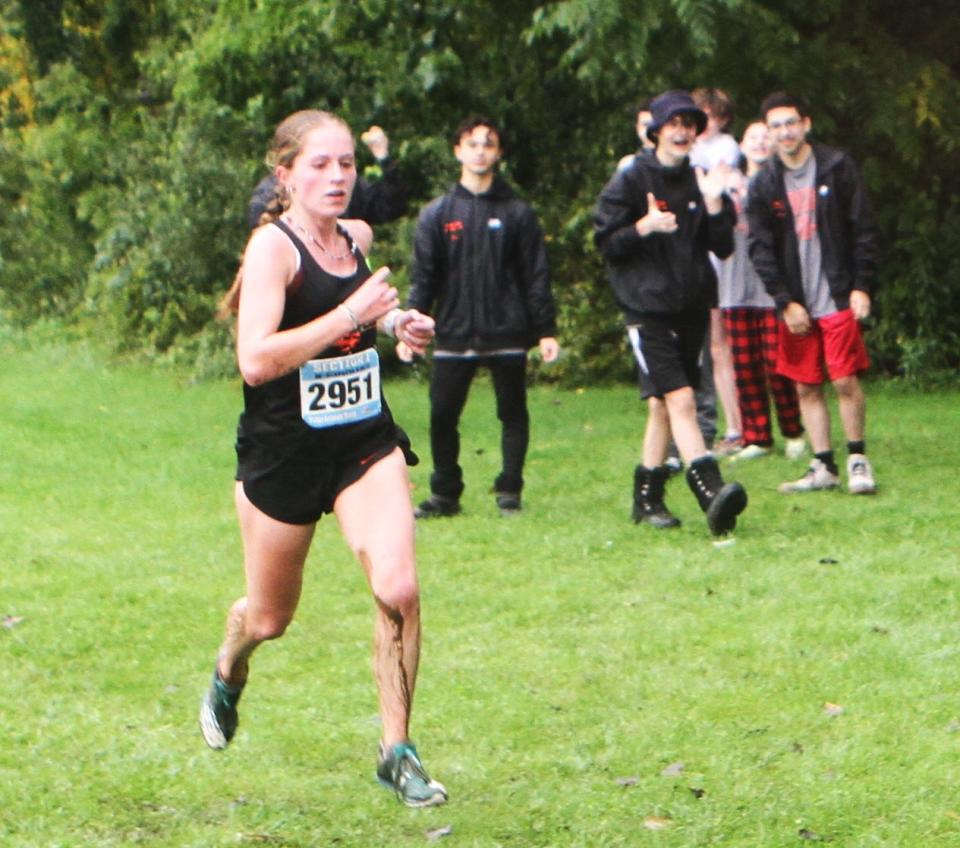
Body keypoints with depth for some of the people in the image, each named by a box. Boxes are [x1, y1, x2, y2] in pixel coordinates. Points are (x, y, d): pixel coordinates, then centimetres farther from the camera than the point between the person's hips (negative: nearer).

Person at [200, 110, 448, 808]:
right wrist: (352, 314, -31)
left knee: (398, 588, -16)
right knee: (270, 617, 13)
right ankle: (229, 673, 50)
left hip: (366, 442, 4)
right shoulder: (273, 246, -16)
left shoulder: (358, 238, 4)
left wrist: (396, 323, 8)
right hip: (283, 451, -4)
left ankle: (397, 751, -3)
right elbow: (256, 360, -30)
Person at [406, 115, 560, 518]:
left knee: (513, 414, 3)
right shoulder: (436, 214, 7)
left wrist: (545, 330, -2)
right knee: (442, 416, 0)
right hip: (454, 334, 1)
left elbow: (536, 275, 4)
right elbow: (423, 276, 6)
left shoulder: (517, 213, 5)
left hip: (506, 334, -1)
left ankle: (509, 492, 13)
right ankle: (445, 494, 13)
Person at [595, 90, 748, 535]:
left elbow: (724, 248, 8)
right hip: (648, 309, -5)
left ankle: (647, 497, 20)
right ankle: (711, 492, -29)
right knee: (680, 399, -17)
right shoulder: (632, 181, -2)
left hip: (692, 308, 5)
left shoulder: (701, 182, 12)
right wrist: (644, 227, -19)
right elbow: (606, 244, -2)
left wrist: (714, 205, -7)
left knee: (662, 405, 11)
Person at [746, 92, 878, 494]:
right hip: (795, 305, 3)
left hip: (838, 299, -3)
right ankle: (823, 467, 13)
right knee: (806, 387, 5)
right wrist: (786, 302, -4)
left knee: (846, 382, -6)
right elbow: (761, 250, 3)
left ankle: (858, 459, 9)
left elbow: (863, 231, -1)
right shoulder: (764, 185, 5)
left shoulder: (837, 167, -1)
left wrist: (861, 287, -7)